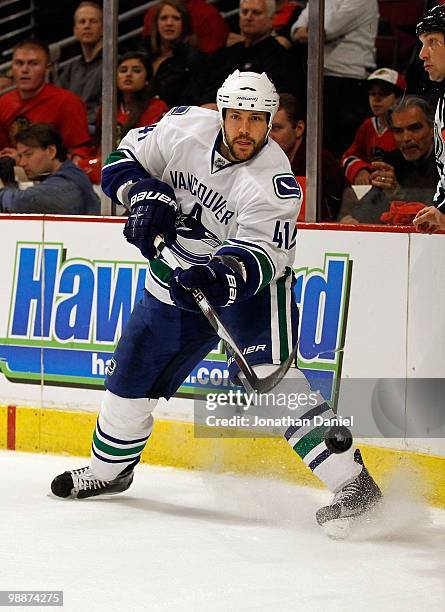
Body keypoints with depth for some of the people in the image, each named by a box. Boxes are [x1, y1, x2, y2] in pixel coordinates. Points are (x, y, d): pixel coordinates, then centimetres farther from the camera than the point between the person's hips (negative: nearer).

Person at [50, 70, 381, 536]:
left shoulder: (274, 182, -28)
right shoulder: (186, 128, -15)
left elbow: (257, 257, -34)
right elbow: (126, 158, -1)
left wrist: (222, 277, -53)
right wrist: (146, 196, -20)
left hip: (251, 276, -6)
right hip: (179, 272, 6)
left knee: (267, 377, -24)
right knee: (132, 370, 14)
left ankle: (352, 483, -26)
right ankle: (109, 468, 40)